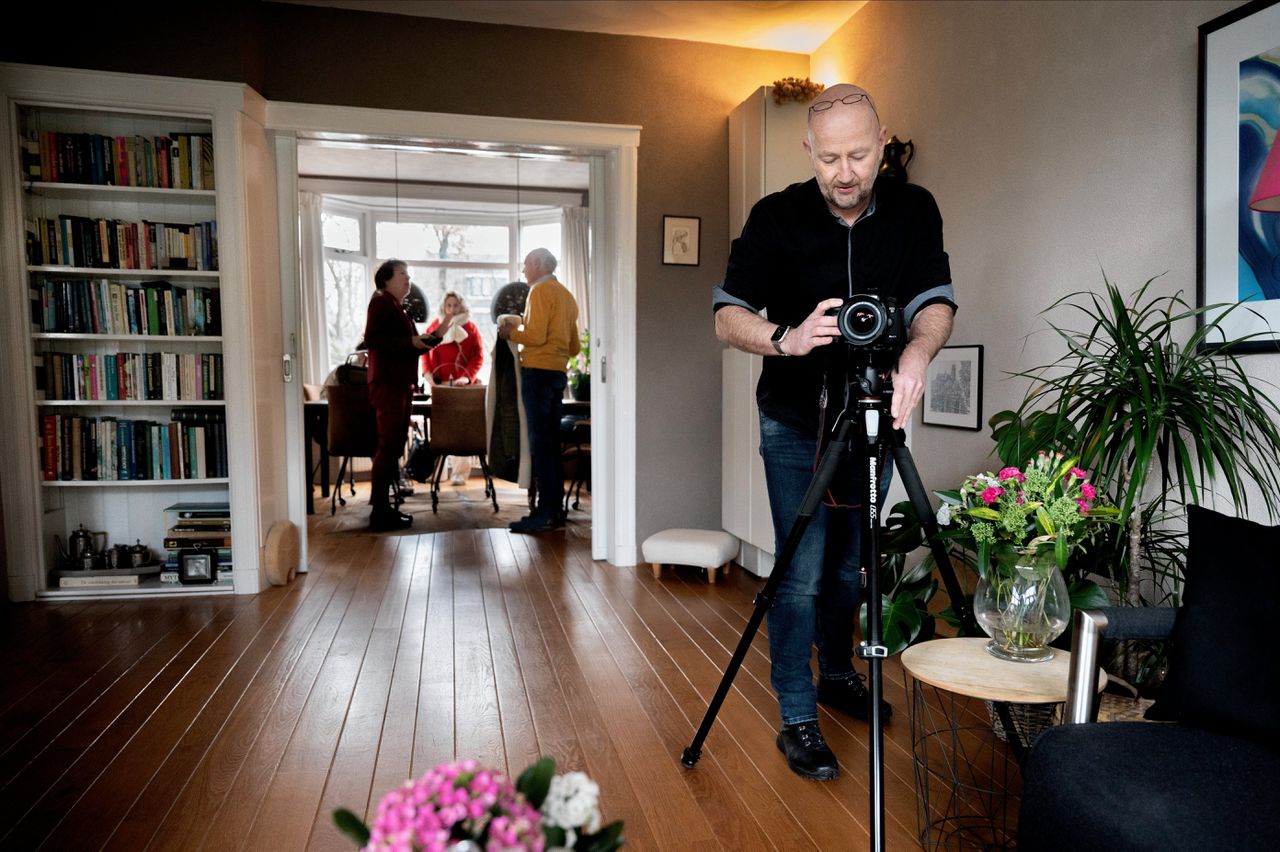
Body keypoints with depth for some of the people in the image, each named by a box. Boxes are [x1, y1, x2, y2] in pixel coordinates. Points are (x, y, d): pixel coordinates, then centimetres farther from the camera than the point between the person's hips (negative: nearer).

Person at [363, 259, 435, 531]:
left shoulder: (396, 306, 22)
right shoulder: (381, 302, -6)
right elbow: (372, 339, -18)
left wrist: (420, 342, 8)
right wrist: (410, 342, -20)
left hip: (401, 383, 10)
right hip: (387, 383, -10)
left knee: (394, 445, 10)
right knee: (389, 445, -10)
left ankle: (383, 507, 17)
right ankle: (380, 513, -7)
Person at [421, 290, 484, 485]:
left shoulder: (469, 327, 5)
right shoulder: (435, 326, 9)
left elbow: (478, 356, -1)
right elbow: (425, 352, 7)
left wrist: (467, 376, -15)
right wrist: (427, 373, -10)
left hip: (462, 384, -1)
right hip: (440, 384, 1)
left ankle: (460, 473, -1)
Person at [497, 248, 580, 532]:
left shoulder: (540, 290, -6)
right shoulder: (566, 295, 19)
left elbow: (536, 335, -16)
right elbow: (574, 347, 20)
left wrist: (510, 333, 0)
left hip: (537, 371, -9)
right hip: (558, 372, 9)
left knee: (540, 442, -9)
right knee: (552, 442, 10)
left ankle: (545, 513, -10)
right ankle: (556, 509, 13)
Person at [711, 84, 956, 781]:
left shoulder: (914, 210, -3)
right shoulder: (776, 216, -11)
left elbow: (935, 299, -11)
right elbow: (727, 317, -14)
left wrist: (916, 354, -34)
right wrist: (786, 339, -35)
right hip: (796, 425, -3)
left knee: (851, 566, 15)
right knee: (802, 575, -4)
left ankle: (837, 674, 38)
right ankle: (797, 720, 9)